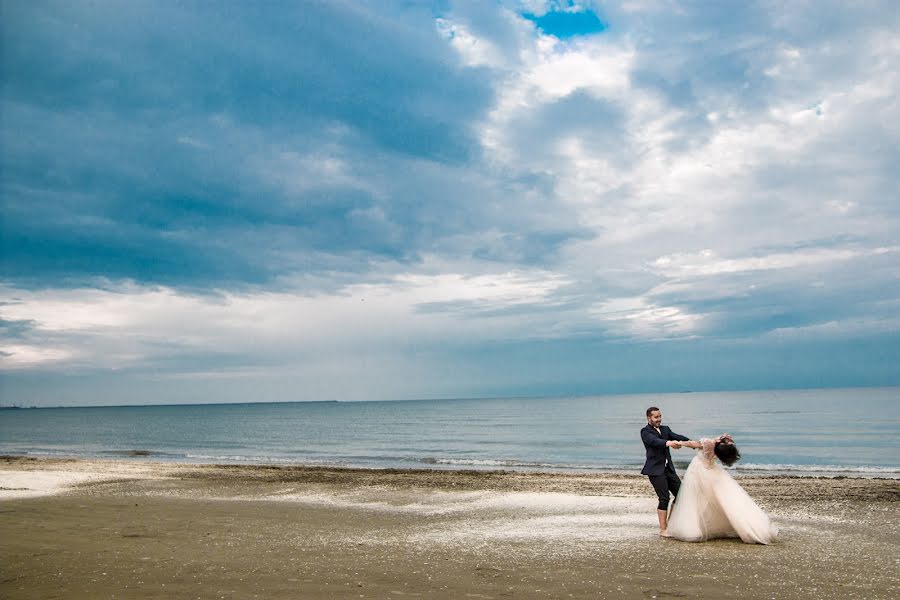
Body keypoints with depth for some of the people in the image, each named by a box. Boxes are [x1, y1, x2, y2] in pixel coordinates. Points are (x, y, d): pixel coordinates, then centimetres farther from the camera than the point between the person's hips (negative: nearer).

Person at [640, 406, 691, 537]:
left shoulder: (665, 429, 14)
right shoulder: (645, 431, -6)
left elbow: (677, 437, -1)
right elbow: (654, 441, -26)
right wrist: (669, 443, -45)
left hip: (668, 468, 7)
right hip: (656, 470, -7)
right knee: (664, 498, -11)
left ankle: (670, 524, 19)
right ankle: (663, 529, -1)